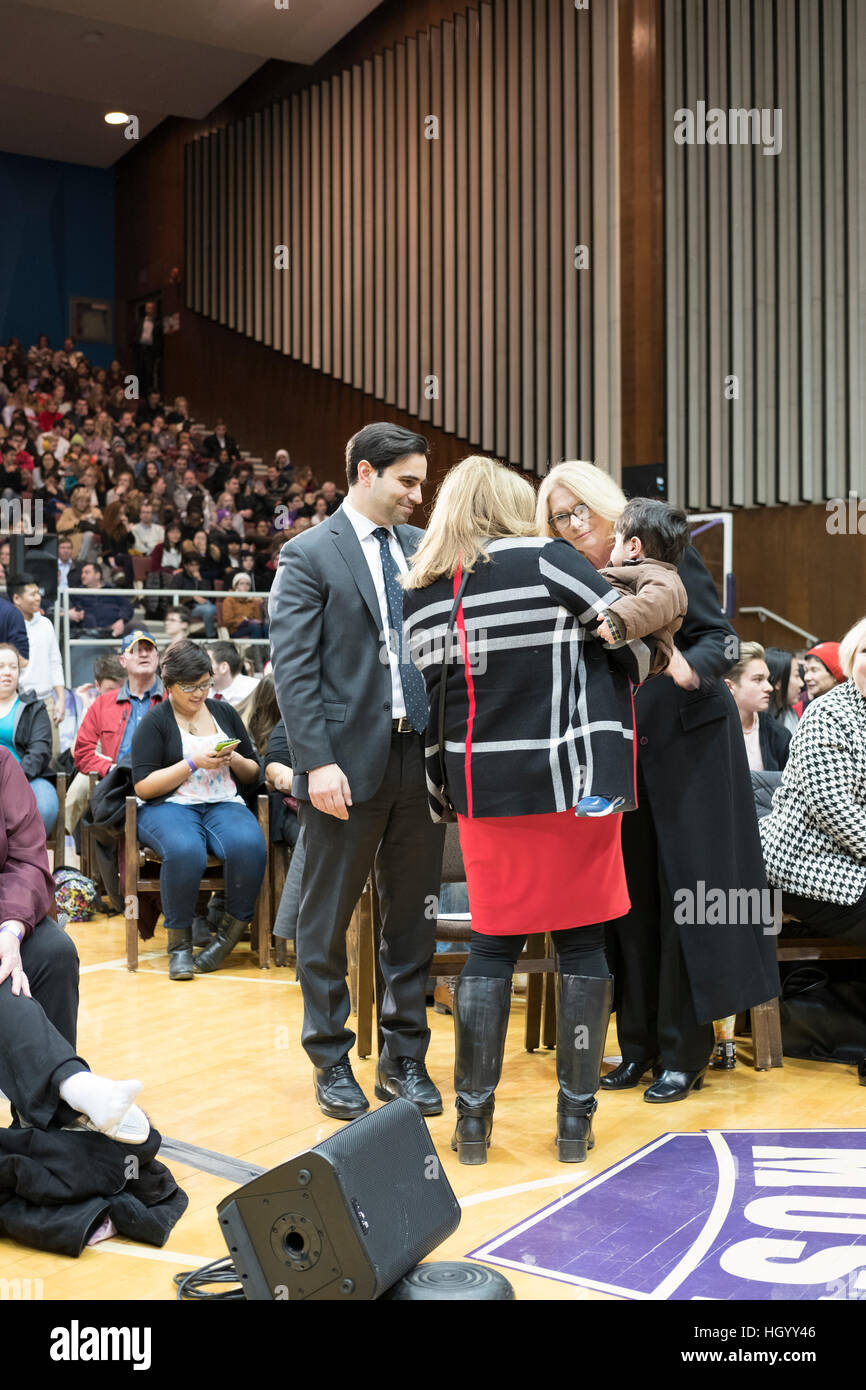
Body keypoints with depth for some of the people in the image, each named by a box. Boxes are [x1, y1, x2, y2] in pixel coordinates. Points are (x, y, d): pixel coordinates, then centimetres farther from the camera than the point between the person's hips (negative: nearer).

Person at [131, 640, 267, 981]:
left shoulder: (224, 713, 16)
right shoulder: (154, 722, 4)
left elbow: (253, 776, 20)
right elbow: (143, 786, -5)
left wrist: (235, 760, -3)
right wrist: (194, 763, -11)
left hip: (224, 804, 3)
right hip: (168, 806, -3)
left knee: (249, 846, -32)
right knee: (185, 850, -38)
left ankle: (230, 931, -13)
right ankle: (179, 943, -20)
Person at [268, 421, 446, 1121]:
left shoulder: (421, 548, 11)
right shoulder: (310, 554, -4)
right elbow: (293, 667, -10)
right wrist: (318, 761, -17)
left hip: (420, 756, 5)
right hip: (350, 763, -5)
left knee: (414, 916, 11)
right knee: (328, 923, 7)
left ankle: (405, 1057, 25)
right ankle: (332, 1063, 23)